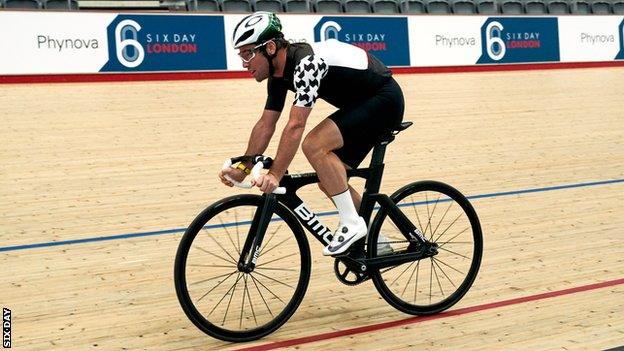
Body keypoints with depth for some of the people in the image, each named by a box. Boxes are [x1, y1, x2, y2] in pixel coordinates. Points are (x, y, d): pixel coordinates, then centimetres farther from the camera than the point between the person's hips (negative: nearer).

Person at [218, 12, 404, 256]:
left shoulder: (307, 63, -29)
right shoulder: (279, 73, 0)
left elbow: (295, 126, -34)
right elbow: (265, 125, 4)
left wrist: (275, 175, -35)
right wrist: (242, 169, -2)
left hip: (384, 100, -10)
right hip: (361, 105, 10)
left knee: (314, 145, -25)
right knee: (329, 180, 5)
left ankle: (352, 225, -15)